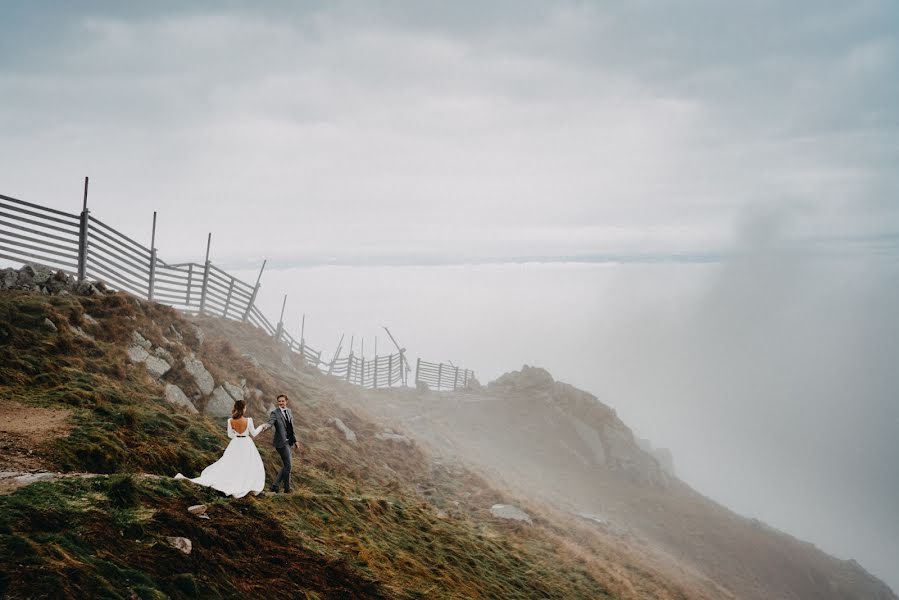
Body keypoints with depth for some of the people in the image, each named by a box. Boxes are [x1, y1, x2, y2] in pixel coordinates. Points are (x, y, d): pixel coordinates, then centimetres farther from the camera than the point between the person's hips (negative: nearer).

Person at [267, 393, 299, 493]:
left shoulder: (289, 411, 13)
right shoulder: (275, 413, -9)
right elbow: (270, 423, -25)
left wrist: (295, 440, 19)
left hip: (288, 442, 8)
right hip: (281, 442, -8)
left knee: (286, 466, 10)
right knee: (287, 466, -3)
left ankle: (275, 486, 17)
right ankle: (287, 488, 11)